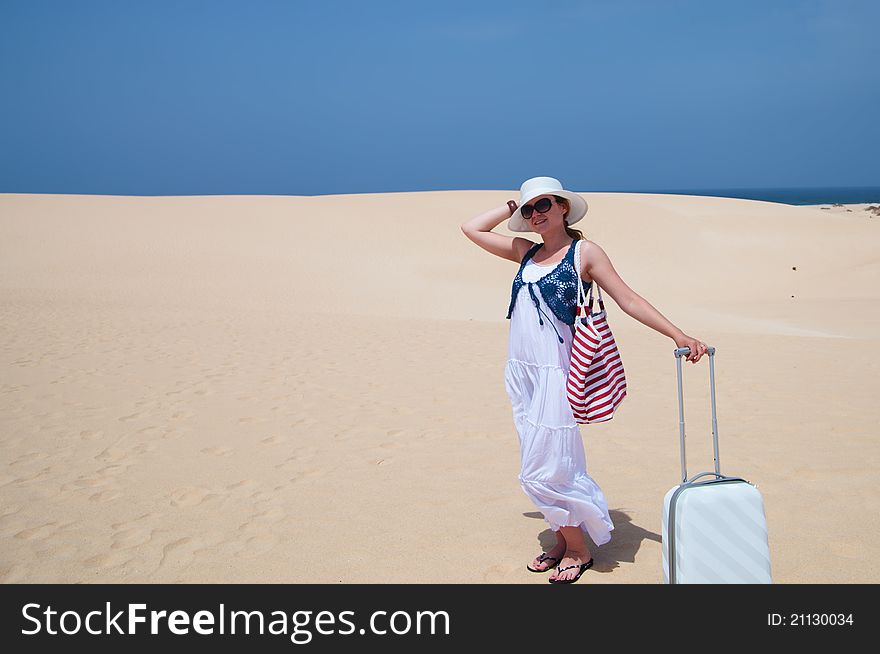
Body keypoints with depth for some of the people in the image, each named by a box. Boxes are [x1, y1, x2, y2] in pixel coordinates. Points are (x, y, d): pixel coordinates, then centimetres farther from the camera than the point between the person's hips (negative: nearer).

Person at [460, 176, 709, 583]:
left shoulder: (585, 252, -3)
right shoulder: (526, 251, 13)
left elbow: (628, 300, -6)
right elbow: (471, 228, 21)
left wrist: (678, 336, -11)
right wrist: (511, 208, 16)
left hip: (554, 373, -6)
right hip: (521, 371, 6)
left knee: (541, 473, -5)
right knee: (554, 466, 13)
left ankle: (578, 548, 14)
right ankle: (564, 538, 27)